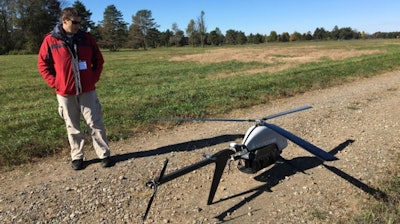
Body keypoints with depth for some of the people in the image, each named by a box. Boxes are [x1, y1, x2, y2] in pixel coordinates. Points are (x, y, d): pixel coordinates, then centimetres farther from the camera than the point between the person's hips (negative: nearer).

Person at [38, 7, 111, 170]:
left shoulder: (86, 38, 3)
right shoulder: (50, 40, -2)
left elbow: (98, 60, 9)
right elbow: (43, 65, 4)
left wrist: (94, 78, 0)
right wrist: (54, 83, -5)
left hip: (87, 90, 1)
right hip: (65, 93, 0)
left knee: (95, 124, 3)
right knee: (73, 127, 10)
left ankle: (104, 154, 12)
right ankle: (77, 157, 23)